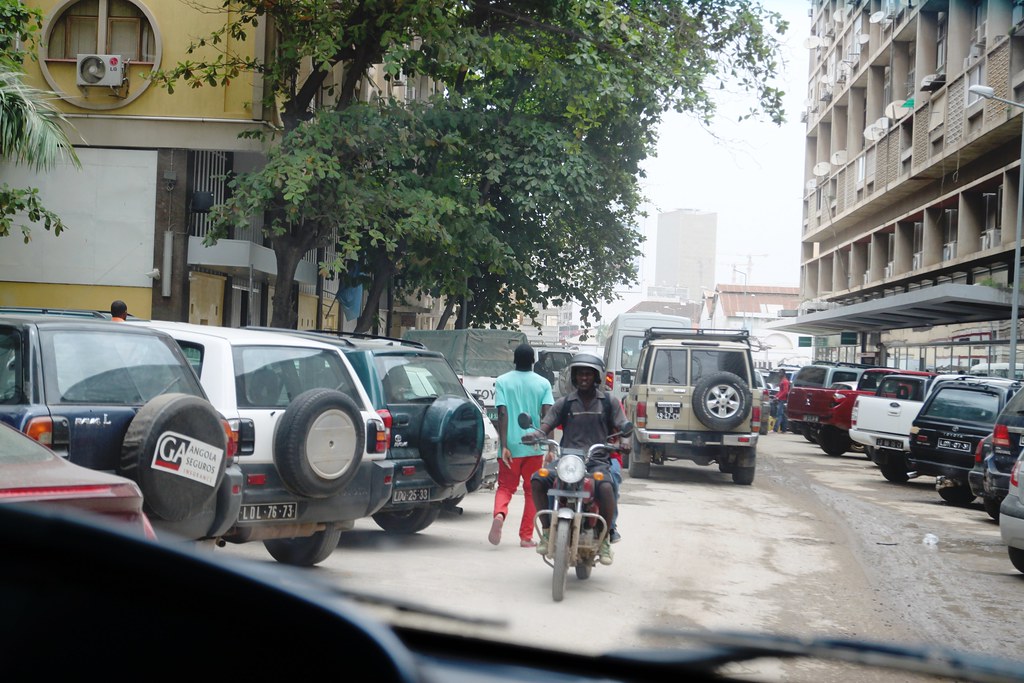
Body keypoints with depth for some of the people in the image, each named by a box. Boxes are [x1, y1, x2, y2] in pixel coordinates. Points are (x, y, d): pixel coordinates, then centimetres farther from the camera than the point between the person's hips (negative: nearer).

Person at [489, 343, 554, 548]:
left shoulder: (503, 381, 1)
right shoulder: (543, 384, 2)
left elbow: (502, 414, -8)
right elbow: (546, 416, -7)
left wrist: (504, 446, -11)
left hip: (511, 446, 0)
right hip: (534, 446, 0)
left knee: (505, 487, 10)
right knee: (532, 491, 12)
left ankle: (499, 514, -21)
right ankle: (526, 536, 10)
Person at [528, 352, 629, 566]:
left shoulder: (609, 402, 12)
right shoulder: (564, 403, 14)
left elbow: (623, 428, 7)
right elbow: (545, 426, 6)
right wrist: (534, 435, -18)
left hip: (597, 460, -2)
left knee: (606, 486, -36)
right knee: (537, 480, -26)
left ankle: (605, 540, -16)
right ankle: (547, 530, -9)